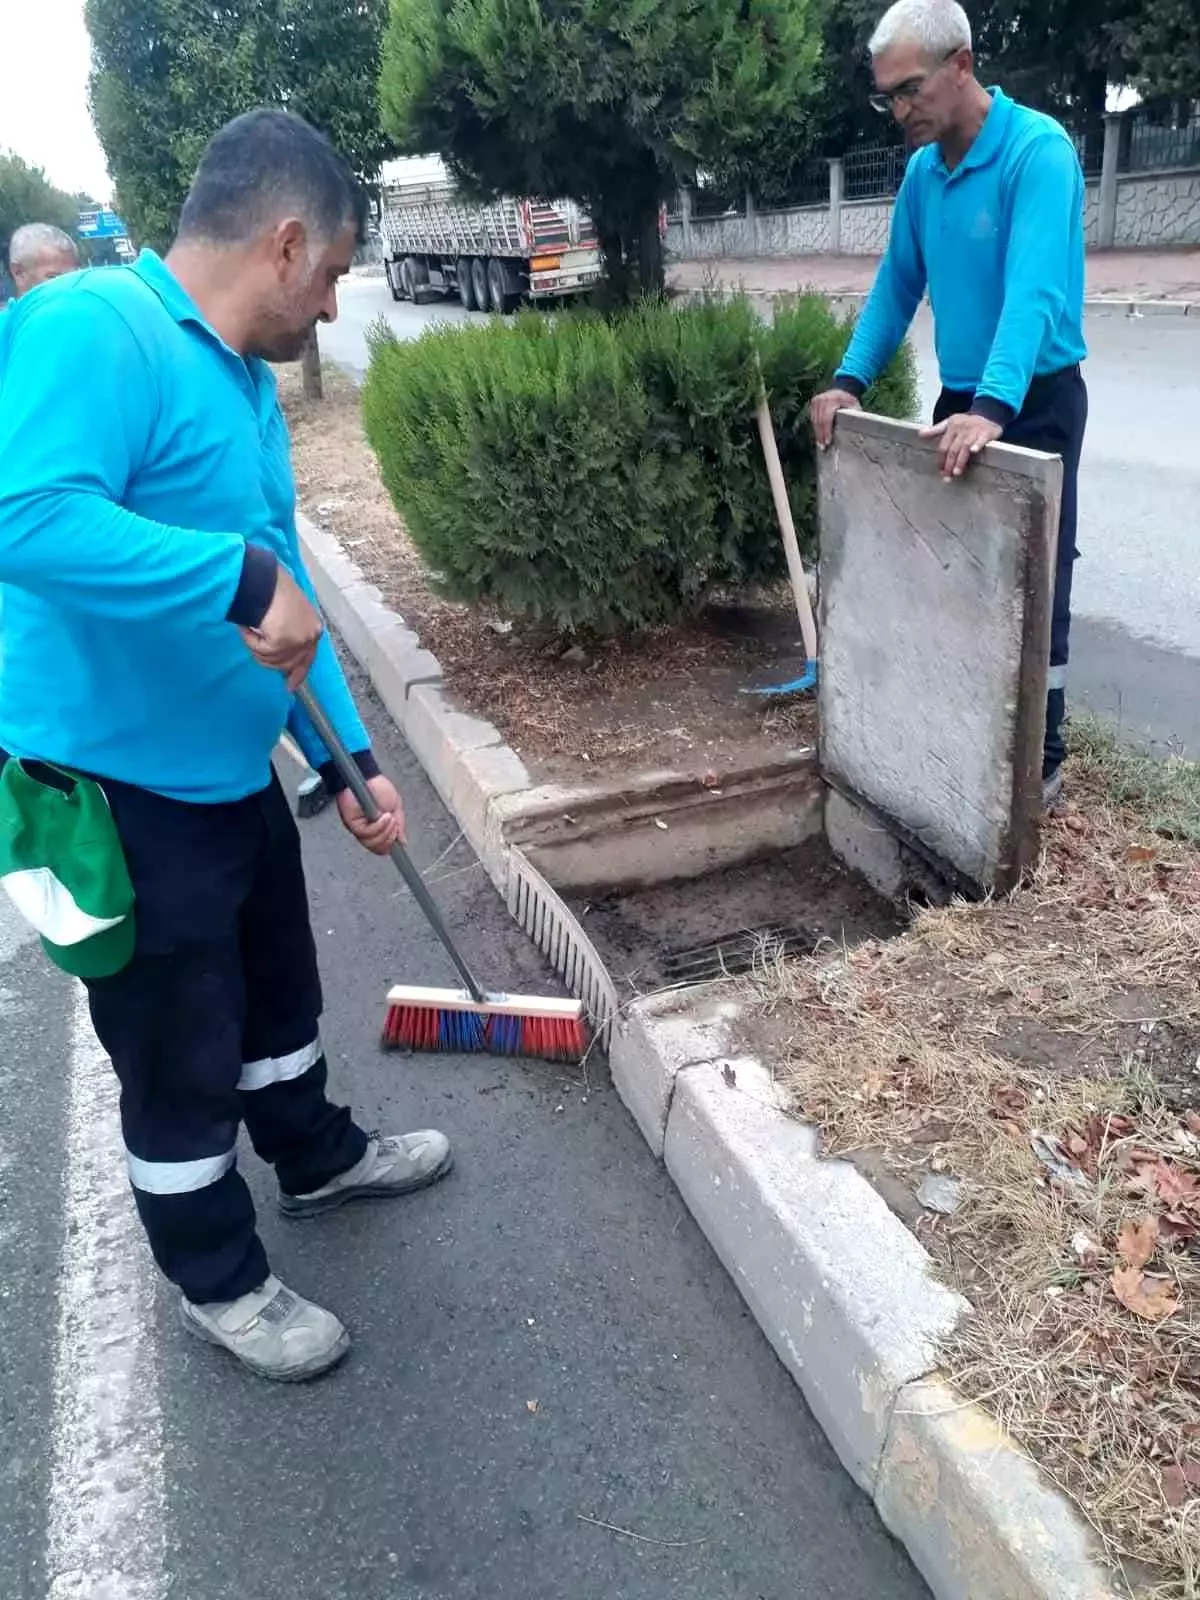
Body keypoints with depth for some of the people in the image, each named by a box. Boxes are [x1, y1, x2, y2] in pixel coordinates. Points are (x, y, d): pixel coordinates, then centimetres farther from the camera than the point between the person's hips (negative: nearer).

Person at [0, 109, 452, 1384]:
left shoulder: (243, 377, 9)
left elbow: (280, 599, 12)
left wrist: (349, 755, 12)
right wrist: (244, 576, -32)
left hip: (234, 774, 9)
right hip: (117, 791, -9)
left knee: (279, 993, 26)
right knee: (178, 1058, 10)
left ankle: (317, 1157, 52)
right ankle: (219, 1282, 33)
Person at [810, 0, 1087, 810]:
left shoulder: (1037, 149, -18)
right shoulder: (922, 171, 5)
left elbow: (1035, 289, -31)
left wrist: (993, 408, -43)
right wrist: (850, 382, -3)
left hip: (1035, 401, -7)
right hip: (961, 397, 7)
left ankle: (1043, 760, 12)